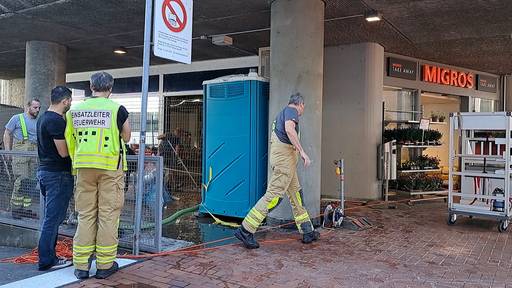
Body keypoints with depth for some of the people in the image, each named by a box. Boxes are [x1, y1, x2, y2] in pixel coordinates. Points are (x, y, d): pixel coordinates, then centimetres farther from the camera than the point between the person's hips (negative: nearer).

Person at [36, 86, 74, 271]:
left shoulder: (42, 118, 13)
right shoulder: (57, 121, -17)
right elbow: (64, 152, -19)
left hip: (44, 171, 10)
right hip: (58, 174, -10)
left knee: (51, 217, 16)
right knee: (54, 218, -3)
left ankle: (48, 256, 23)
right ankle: (46, 260, 5)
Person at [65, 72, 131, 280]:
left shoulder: (74, 110, 6)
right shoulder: (117, 109, -5)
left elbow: (70, 142, 10)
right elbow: (126, 138, 7)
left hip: (84, 167, 4)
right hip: (110, 167, -3)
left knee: (85, 216, 10)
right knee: (108, 216, 4)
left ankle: (81, 266, 15)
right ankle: (105, 265, 11)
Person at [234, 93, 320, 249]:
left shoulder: (282, 113, 26)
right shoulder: (291, 110, -3)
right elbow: (289, 129, -23)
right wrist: (302, 151, -23)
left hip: (280, 157, 11)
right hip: (285, 156, -11)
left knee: (295, 193, 13)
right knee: (274, 195, -13)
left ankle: (307, 232, 19)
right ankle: (245, 230, -13)